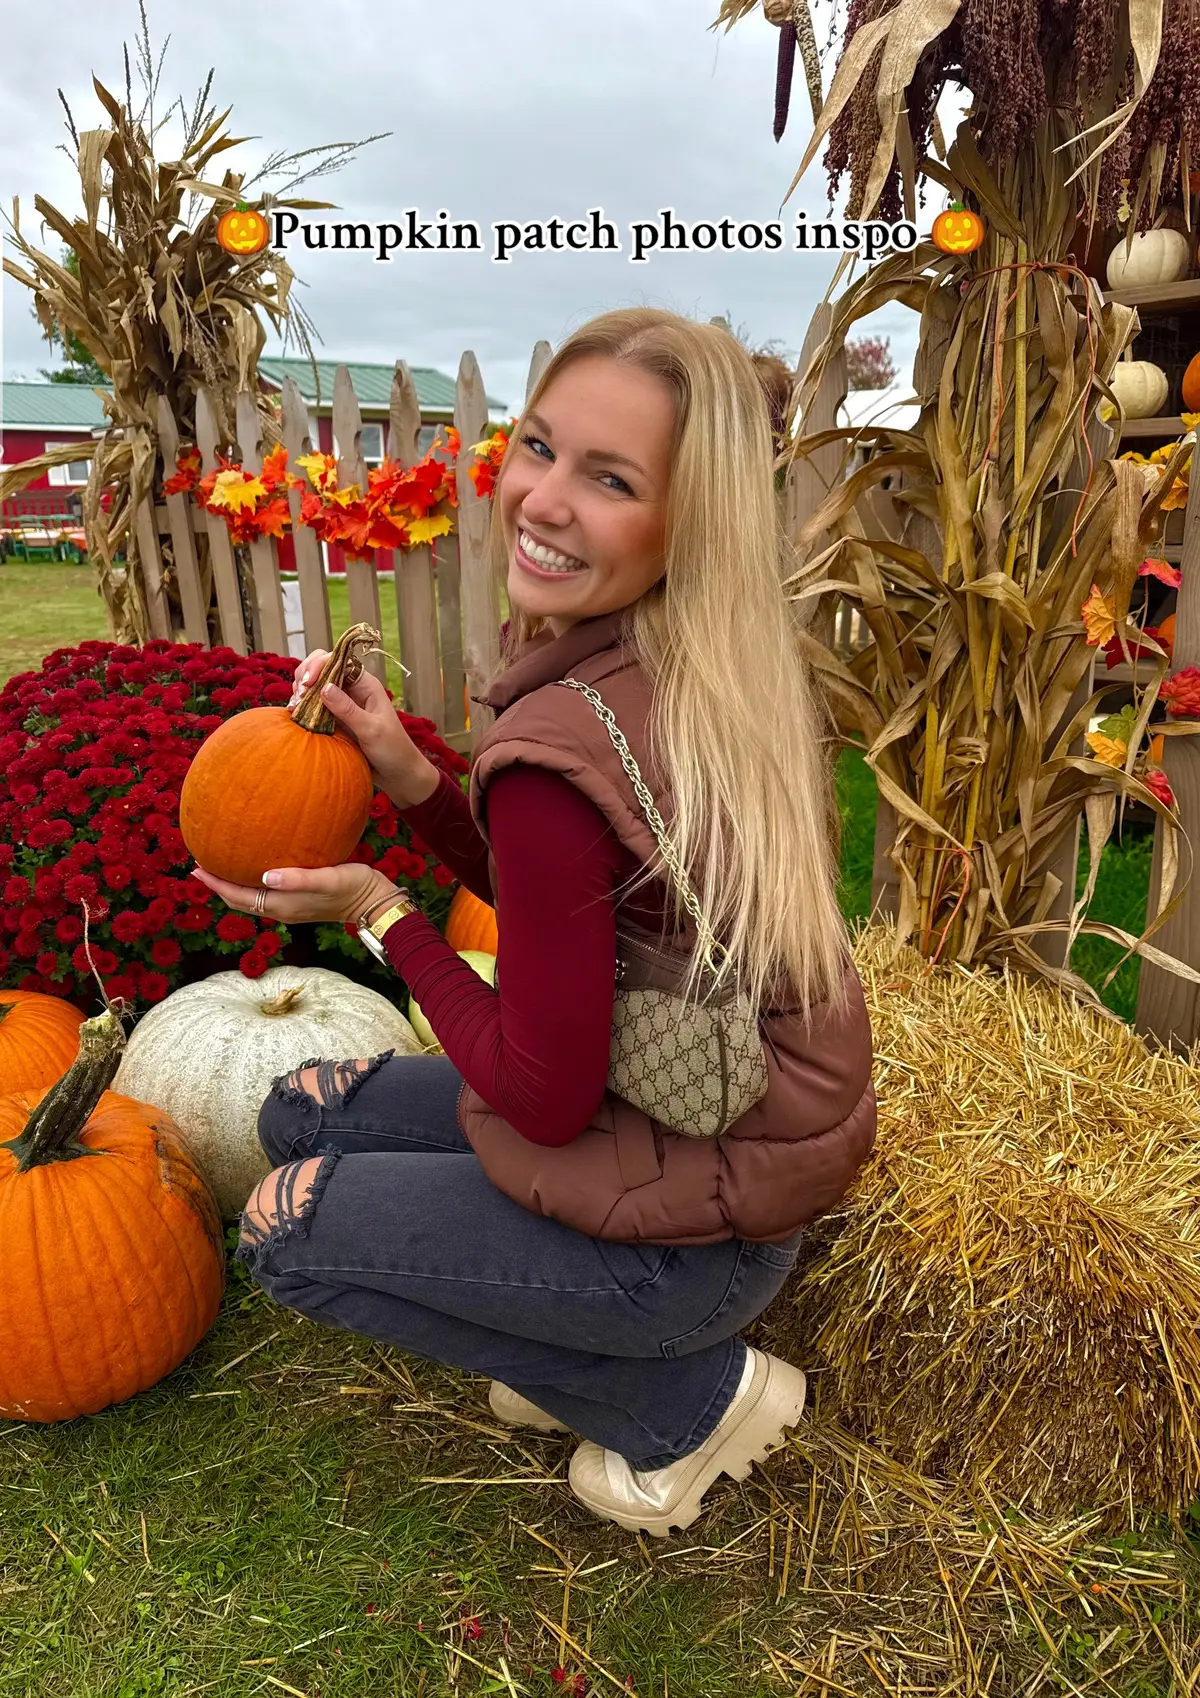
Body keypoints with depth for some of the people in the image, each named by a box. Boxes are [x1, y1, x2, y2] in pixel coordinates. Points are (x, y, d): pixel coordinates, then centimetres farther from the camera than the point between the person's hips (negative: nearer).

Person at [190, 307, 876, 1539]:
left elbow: (545, 1102, -21)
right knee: (302, 1110, 14)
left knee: (283, 1222, 7)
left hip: (702, 1223, -8)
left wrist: (380, 916, -11)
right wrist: (410, 779, -4)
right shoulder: (728, 679, -5)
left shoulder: (560, 749, -32)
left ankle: (689, 1404, 11)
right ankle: (589, 1356, 20)